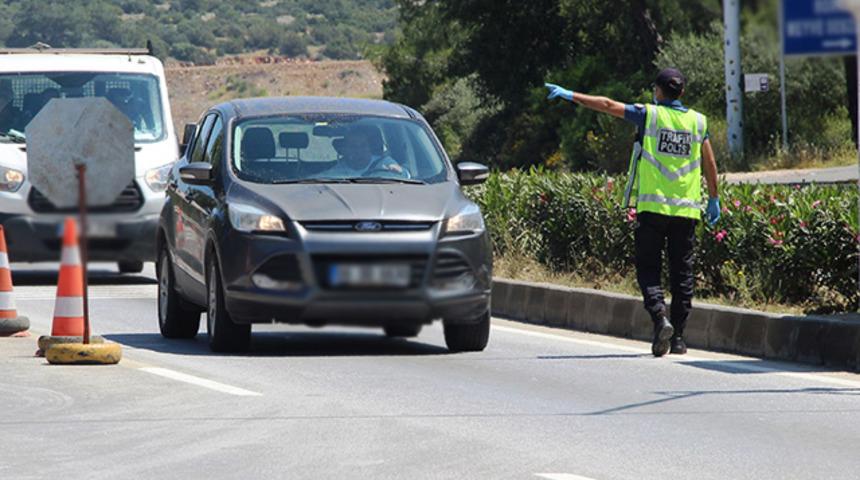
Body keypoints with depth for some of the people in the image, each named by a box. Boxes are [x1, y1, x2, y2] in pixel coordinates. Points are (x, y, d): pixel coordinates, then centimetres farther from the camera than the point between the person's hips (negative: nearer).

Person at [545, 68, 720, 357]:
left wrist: (570, 95, 4)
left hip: (652, 206, -3)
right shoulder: (698, 122, 7)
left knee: (648, 268, 2)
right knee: (682, 273, 8)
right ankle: (678, 336, 8)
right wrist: (714, 199, 22)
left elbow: (608, 106, -3)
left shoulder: (650, 115, -2)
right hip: (686, 209, 3)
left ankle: (660, 317, -22)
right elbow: (709, 164, 13)